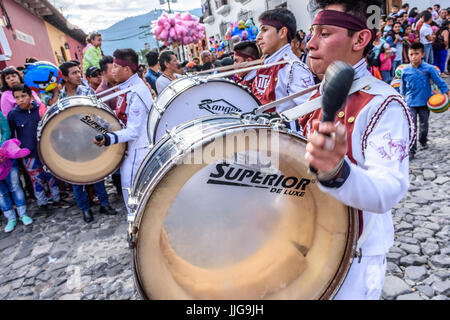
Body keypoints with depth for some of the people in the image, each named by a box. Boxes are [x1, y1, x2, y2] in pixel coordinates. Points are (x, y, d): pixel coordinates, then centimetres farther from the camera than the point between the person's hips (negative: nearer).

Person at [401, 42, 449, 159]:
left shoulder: (429, 68, -9)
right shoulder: (406, 71, -4)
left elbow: (439, 81, -1)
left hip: (424, 102, 0)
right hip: (410, 103, 0)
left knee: (424, 125, 16)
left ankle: (423, 141, 42)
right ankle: (411, 150, 1)